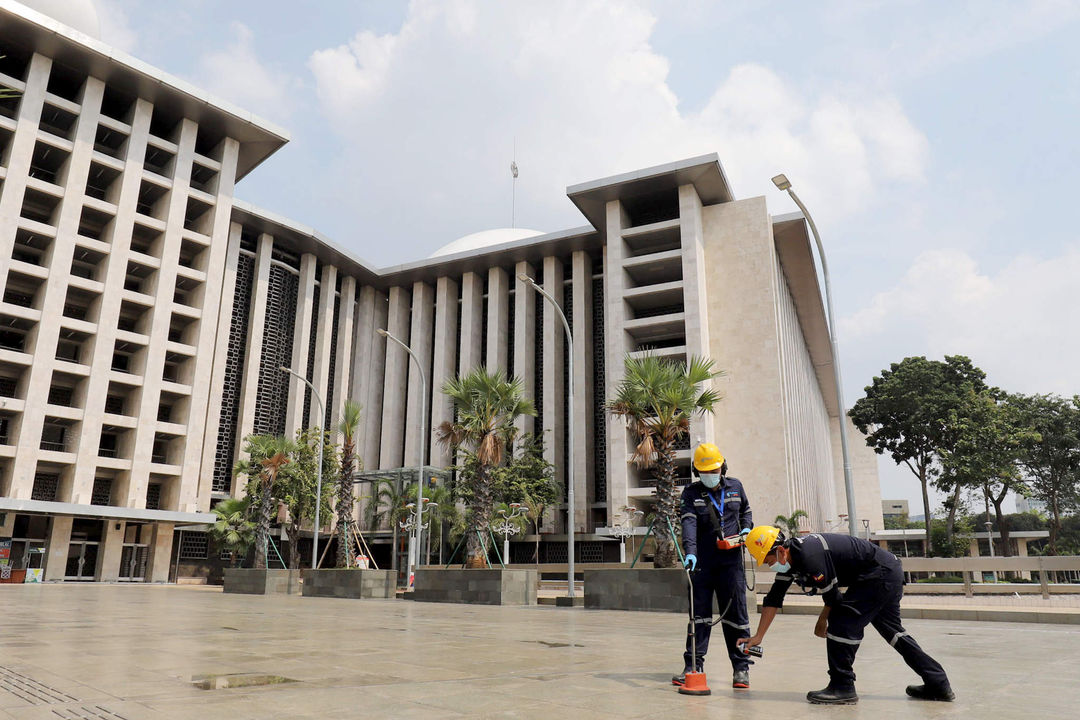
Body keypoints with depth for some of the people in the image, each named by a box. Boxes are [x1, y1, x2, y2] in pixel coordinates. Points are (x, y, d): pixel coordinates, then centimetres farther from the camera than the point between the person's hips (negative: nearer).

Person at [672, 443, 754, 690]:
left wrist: (746, 528, 7)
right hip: (702, 562, -1)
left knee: (735, 613, 3)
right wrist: (690, 552, -28)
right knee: (699, 614, 3)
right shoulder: (691, 493, 1)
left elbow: (745, 509, 28)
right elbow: (689, 523, -14)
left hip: (731, 561, 1)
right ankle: (693, 665, 9)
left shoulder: (735, 486, 10)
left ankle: (741, 668, 13)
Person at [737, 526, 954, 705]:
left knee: (841, 622, -12)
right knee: (891, 630, 19)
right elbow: (774, 598, 8)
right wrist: (758, 637, 10)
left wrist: (822, 621, 3)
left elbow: (832, 595, -17)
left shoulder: (808, 555, -27)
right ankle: (938, 684, 29)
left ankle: (842, 688, -3)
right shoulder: (790, 557, 3)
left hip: (880, 574, -10)